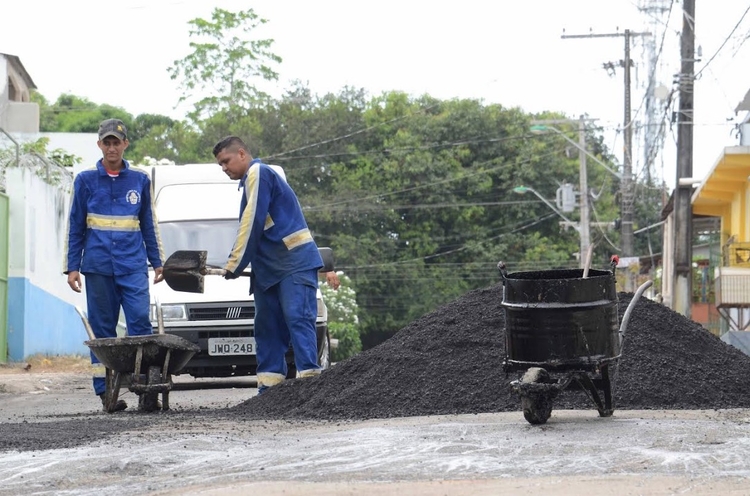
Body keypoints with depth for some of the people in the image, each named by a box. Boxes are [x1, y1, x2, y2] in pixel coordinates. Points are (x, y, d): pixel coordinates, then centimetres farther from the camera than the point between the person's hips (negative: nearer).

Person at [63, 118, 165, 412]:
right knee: (103, 329, 2)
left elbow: (149, 225, 15)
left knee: (140, 321, -12)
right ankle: (105, 390, 3)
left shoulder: (140, 180, 9)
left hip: (133, 265, 0)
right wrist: (72, 267, 2)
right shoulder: (86, 181, 6)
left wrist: (157, 262, 12)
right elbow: (75, 227, 8)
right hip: (98, 266, 0)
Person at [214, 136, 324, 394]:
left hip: (294, 261, -10)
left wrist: (235, 264, -8)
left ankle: (309, 377, -24)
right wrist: (233, 263, 20)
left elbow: (252, 224, -13)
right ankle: (270, 385, 5)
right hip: (269, 267, 11)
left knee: (297, 319, -17)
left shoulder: (258, 173, -6)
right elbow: (248, 228, 29)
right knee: (267, 326, 6)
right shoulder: (251, 180, 25)